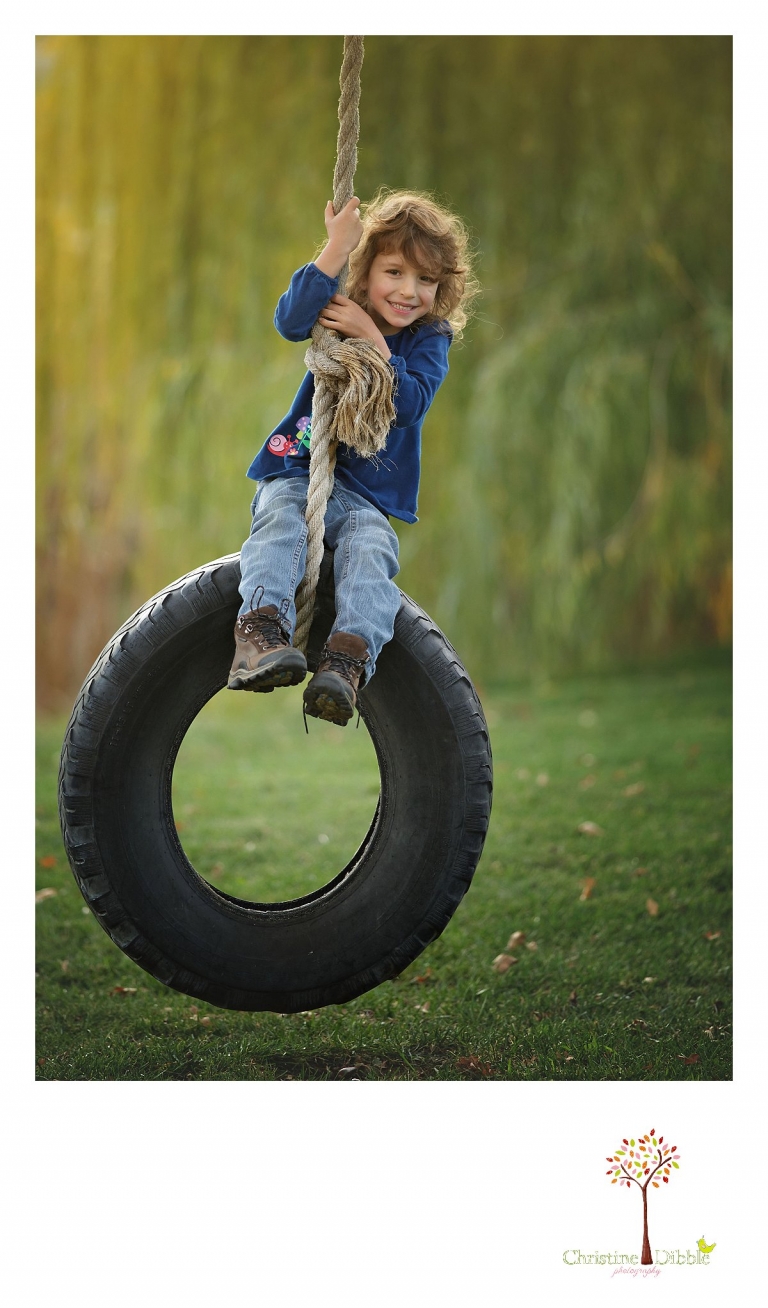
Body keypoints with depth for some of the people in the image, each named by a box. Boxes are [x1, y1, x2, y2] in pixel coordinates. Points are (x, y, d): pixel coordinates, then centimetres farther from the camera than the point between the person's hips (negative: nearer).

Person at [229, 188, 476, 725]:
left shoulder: (430, 339, 5)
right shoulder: (338, 316, 6)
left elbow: (411, 404, -12)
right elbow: (291, 319, -19)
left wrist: (372, 339, -19)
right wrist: (336, 250, -26)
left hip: (367, 493, 0)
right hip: (298, 469, 1)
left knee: (370, 547, -30)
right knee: (281, 520, -31)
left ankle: (348, 659, -49)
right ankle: (261, 630, -50)